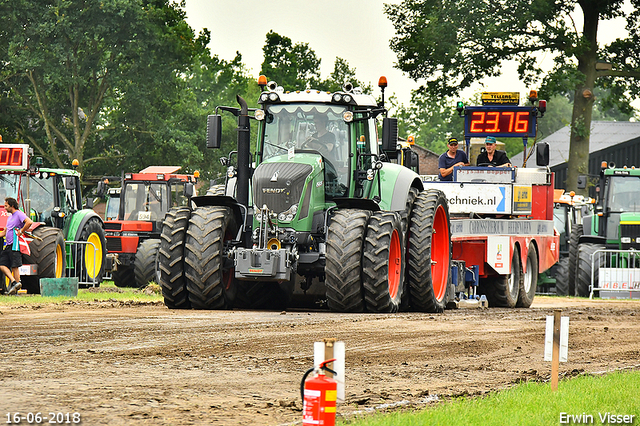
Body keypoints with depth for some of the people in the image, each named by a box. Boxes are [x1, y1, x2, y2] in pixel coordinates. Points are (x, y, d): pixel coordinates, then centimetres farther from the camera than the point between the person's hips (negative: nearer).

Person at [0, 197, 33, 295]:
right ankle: (13, 282, -2)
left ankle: (16, 290, -4)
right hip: (8, 245, 9)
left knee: (15, 266, -7)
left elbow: (29, 222, -23)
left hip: (15, 245, -9)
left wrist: (21, 231, -16)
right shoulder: (10, 217, 22)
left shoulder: (19, 214, -6)